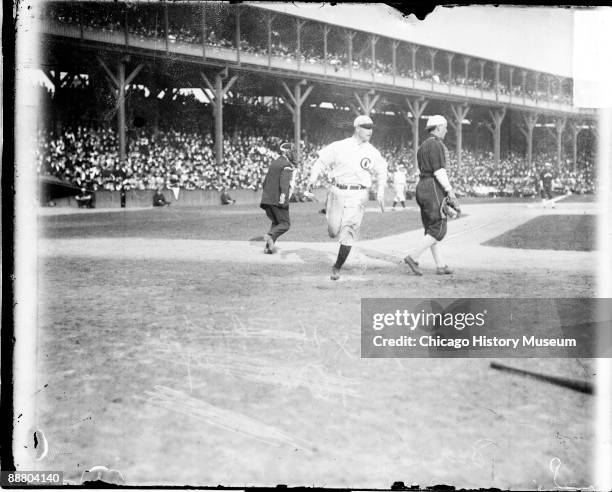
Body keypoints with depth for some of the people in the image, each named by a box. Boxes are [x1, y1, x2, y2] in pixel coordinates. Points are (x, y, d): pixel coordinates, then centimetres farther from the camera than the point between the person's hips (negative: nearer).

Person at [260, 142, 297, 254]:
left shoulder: (274, 163, 20)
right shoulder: (287, 165, -5)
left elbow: (265, 182, 26)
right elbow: (284, 180, -23)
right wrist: (283, 194, -33)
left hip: (267, 199, 8)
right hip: (278, 200, -8)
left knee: (275, 223, 16)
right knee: (285, 224, 1)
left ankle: (268, 246, 2)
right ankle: (270, 236, -22)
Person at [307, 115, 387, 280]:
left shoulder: (373, 153, 3)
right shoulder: (339, 147, -1)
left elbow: (381, 172, 14)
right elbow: (321, 160, 4)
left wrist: (380, 193, 4)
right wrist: (313, 177, -10)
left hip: (358, 195, 0)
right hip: (338, 192, 0)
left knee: (348, 232, -8)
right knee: (334, 231, 1)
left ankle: (337, 267, 7)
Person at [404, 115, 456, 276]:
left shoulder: (423, 145, 19)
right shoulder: (436, 144, -11)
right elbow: (439, 170, -18)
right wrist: (449, 190, -17)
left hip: (422, 186, 10)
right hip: (434, 187, -10)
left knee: (431, 229, 8)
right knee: (438, 229, -7)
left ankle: (440, 265, 11)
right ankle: (413, 257, -12)